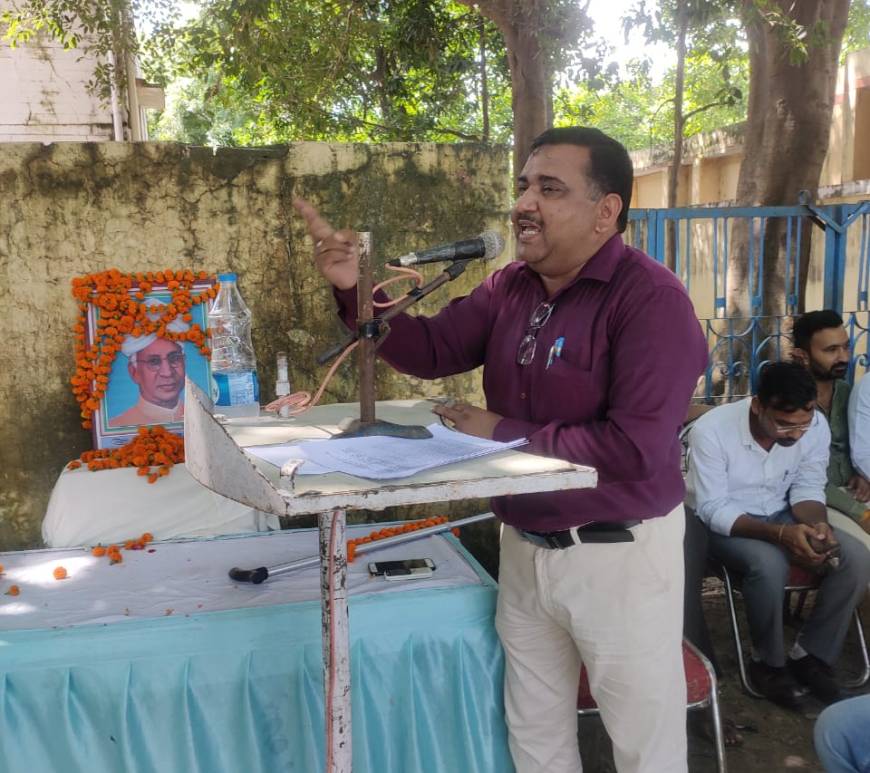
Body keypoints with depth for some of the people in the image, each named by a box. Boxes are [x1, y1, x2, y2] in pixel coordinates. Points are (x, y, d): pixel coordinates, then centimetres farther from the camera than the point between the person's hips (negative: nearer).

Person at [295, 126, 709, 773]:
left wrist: (505, 434, -20)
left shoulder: (650, 298, -21)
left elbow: (634, 449, -28)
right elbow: (430, 350, 3)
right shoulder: (511, 287, 2)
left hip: (619, 555, -6)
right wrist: (356, 287, -13)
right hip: (524, 548, 7)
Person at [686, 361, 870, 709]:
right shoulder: (711, 431, -29)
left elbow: (807, 488, -3)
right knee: (769, 563, -34)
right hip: (719, 523, -5)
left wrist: (817, 524, -25)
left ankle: (811, 654, 2)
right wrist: (779, 533, -36)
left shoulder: (816, 425, -16)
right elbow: (712, 510, -24)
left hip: (779, 514, 5)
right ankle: (768, 663, -7)